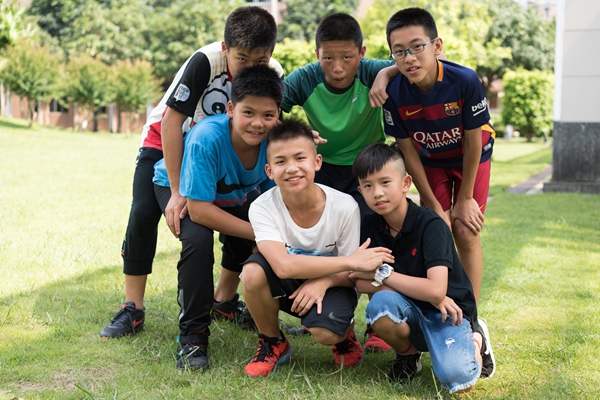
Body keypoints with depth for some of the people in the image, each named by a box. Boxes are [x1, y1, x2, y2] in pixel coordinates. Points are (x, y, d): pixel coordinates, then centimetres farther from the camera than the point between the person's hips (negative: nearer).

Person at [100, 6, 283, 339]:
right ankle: (133, 310, -7)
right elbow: (172, 121, -33)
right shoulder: (206, 62, -35)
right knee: (144, 213, -20)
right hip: (166, 142, -3)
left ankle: (224, 299, 10)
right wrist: (178, 192, -32)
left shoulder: (274, 76, -22)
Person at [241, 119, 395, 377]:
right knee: (253, 271, -30)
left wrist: (324, 281, -34)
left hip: (331, 284, -1)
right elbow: (283, 265, -37)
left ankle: (345, 332, 9)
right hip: (286, 287, 2)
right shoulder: (262, 208, -23)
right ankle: (273, 343, -2)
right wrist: (351, 261, -38)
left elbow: (352, 275, -12)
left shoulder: (345, 207, -22)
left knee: (325, 333, -32)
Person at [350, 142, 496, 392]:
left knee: (457, 380, -31)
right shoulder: (370, 226, -4)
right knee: (380, 304, -32)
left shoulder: (431, 225, -20)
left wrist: (383, 274, -18)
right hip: (409, 310, 4)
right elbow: (361, 283, -10)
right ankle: (407, 353, 1)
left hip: (447, 314, -4)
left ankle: (474, 340, 6)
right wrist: (422, 291, -20)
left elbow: (436, 291, -29)